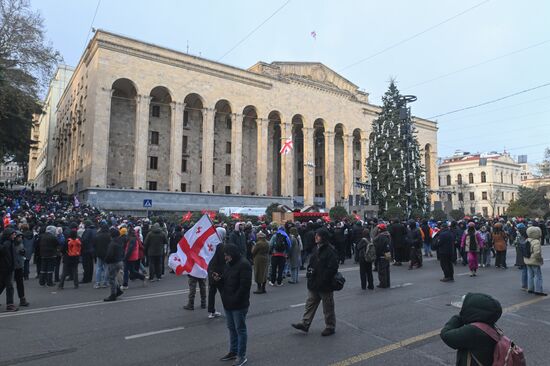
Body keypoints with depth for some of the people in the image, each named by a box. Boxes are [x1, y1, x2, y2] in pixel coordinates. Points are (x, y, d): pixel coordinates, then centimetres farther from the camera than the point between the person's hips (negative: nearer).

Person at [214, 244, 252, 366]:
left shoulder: (244, 264, -18)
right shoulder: (228, 264, 11)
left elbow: (245, 285, -23)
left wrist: (235, 300, -21)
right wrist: (219, 278, -4)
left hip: (239, 304, -9)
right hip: (228, 303, 9)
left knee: (240, 329, 4)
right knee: (231, 328, 19)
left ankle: (242, 356, 15)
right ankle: (233, 351, 33)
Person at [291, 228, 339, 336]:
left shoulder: (330, 251, -18)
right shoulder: (316, 249, 8)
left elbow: (332, 268, -22)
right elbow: (311, 263, 18)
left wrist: (322, 280, -20)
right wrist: (309, 271, 0)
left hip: (325, 286, -8)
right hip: (314, 284, 8)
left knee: (328, 307, 8)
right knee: (310, 303, 13)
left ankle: (330, 327, 23)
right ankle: (305, 324, 21)